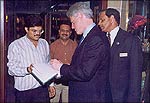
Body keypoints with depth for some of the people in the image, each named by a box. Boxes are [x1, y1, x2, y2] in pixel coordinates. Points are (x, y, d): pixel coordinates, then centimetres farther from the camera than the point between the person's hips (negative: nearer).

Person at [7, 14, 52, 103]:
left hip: (42, 89, 4)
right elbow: (11, 69, -12)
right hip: (24, 92, -3)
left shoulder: (44, 43, 9)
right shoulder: (15, 45, -7)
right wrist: (27, 70, -29)